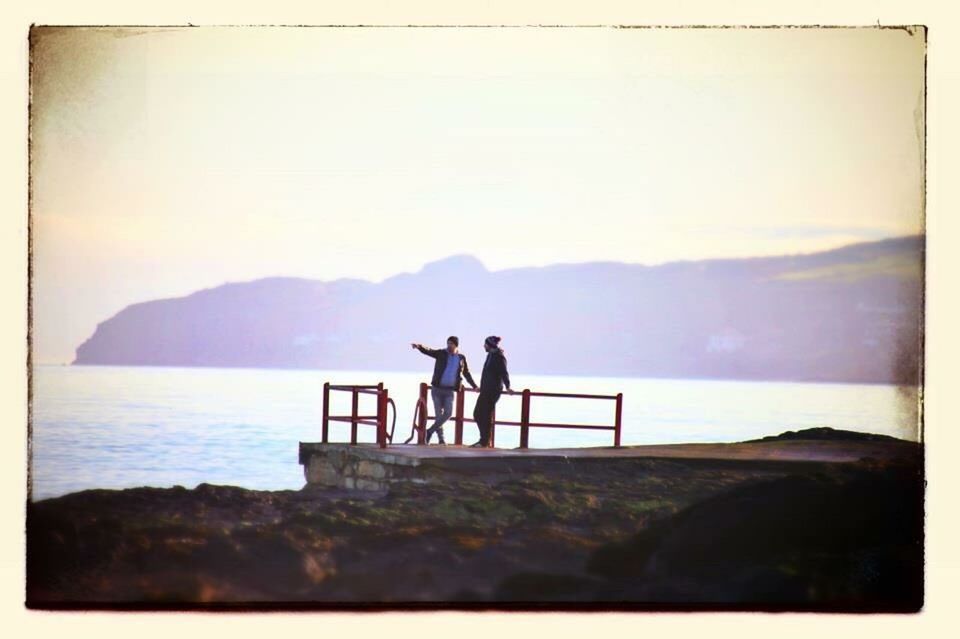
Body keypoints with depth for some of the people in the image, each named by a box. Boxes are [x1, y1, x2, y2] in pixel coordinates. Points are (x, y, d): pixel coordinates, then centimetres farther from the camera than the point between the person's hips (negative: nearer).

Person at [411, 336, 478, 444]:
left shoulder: (461, 358, 9)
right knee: (439, 414, -2)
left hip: (449, 391, 2)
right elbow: (428, 351, -14)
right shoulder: (441, 354, 2)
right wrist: (419, 347, -34)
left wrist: (474, 386, 23)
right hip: (437, 389, -2)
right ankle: (440, 439, 8)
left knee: (448, 413, -14)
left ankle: (430, 431, 1)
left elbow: (466, 373, 22)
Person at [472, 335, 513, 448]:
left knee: (486, 415, -9)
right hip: (486, 390, 10)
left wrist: (507, 387, -35)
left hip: (493, 391, -10)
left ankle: (484, 441, -4)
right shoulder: (491, 355, 16)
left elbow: (504, 373, -22)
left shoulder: (499, 357, -12)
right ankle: (484, 439, 16)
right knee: (477, 413, 9)